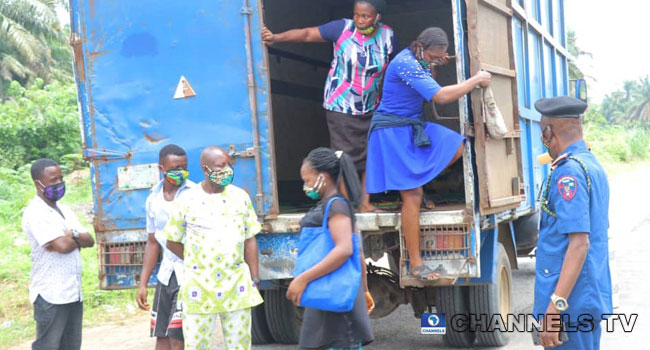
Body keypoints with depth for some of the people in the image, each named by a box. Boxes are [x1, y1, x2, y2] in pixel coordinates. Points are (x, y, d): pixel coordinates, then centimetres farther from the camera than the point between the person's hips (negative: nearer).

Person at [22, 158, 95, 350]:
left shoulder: (65, 210, 14)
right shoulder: (35, 213, -13)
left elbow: (90, 240, 8)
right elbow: (62, 246, -22)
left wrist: (72, 236, -12)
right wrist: (78, 238, -1)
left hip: (74, 292, 8)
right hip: (50, 296, -8)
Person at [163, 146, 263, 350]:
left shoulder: (240, 197, 3)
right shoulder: (186, 201, -3)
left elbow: (249, 241, 7)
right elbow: (172, 242, 6)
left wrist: (255, 280, 5)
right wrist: (197, 263, 4)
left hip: (237, 287, 2)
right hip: (199, 288, -2)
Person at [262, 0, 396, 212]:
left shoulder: (387, 35, -1)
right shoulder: (343, 28, -12)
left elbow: (391, 68, 10)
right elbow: (307, 34, -14)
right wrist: (277, 37, -25)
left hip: (370, 108, 4)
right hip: (340, 107, -4)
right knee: (344, 157, -4)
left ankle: (365, 202, 15)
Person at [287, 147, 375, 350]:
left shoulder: (335, 206, -13)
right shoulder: (328, 205, 17)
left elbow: (344, 250, -28)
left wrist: (303, 278, -28)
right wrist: (363, 290, 27)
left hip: (335, 296, -10)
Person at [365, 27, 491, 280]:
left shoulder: (415, 60, 6)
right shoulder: (405, 63, -23)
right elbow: (440, 96, -29)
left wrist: (434, 66, 11)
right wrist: (476, 80, -19)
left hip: (413, 126, 9)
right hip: (394, 132, -9)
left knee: (456, 148, -2)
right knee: (412, 197, -10)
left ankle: (417, 183, 12)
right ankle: (415, 265, -4)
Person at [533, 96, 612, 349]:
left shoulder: (569, 171, -17)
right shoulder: (594, 165, 13)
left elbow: (579, 243, -24)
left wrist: (555, 306, -26)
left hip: (571, 301, -10)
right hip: (595, 297, 10)